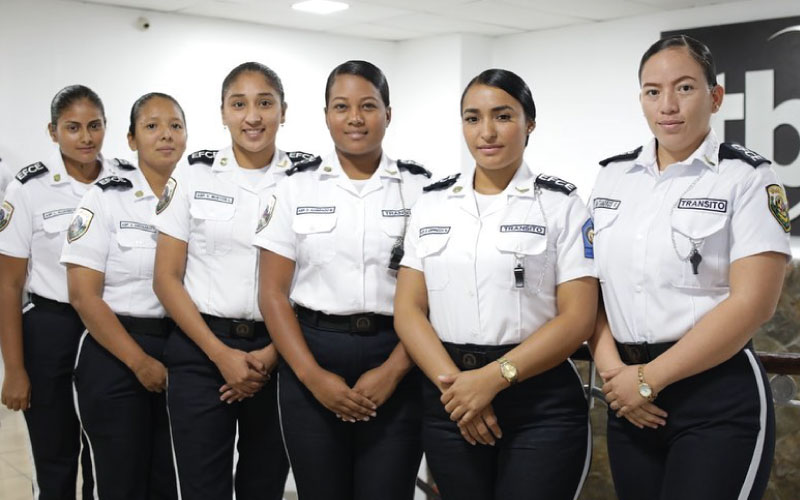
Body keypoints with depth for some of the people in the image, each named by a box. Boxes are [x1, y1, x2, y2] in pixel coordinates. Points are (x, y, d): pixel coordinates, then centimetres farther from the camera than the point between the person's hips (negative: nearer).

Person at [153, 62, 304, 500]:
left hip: (278, 355, 1)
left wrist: (271, 356, -10)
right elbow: (166, 278, -1)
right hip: (202, 352, 0)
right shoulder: (193, 174, 0)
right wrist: (221, 354, -9)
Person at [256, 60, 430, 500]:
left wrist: (393, 371, -12)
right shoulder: (297, 187, 3)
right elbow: (273, 294, 1)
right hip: (312, 360, 1)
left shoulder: (421, 188, 2)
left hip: (394, 364, -1)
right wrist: (312, 375, -9)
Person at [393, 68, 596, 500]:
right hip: (450, 400, 3)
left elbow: (577, 317, -8)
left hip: (541, 403, -3)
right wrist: (452, 382, -12)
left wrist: (494, 378, -16)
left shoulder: (561, 204, -2)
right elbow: (408, 309, 3)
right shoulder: (431, 204, 7)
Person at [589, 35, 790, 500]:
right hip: (629, 398, 5)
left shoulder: (748, 178, -6)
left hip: (719, 400, -4)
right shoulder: (612, 177, 8)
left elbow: (752, 303, -14)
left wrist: (650, 379, -14)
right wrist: (612, 368, -7)